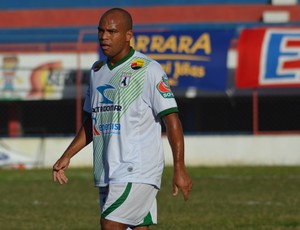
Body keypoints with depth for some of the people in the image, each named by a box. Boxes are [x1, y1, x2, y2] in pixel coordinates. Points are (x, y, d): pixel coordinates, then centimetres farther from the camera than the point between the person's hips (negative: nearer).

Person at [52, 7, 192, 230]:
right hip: (107, 172, 7)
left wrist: (179, 169, -16)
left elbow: (171, 118, -10)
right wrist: (66, 157, 17)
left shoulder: (148, 70, -7)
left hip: (137, 170, -7)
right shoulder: (97, 71, 15)